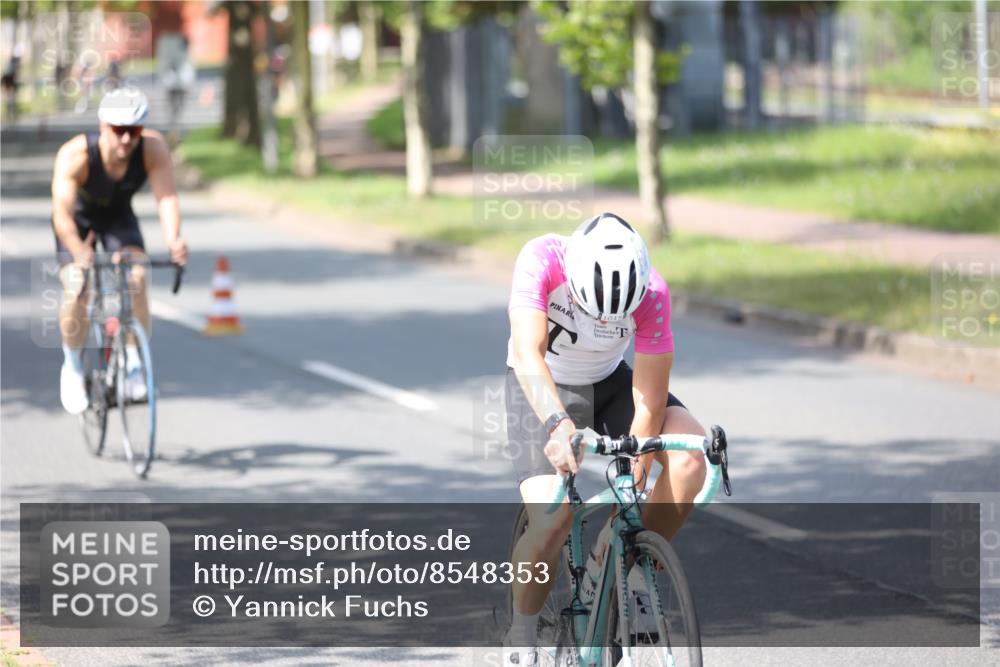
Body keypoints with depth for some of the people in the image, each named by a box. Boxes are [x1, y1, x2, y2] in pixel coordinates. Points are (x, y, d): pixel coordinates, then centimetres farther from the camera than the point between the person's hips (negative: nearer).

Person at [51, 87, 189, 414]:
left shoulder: (153, 147, -31)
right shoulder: (75, 155, -38)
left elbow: (167, 197, -38)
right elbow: (62, 213, -44)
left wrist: (173, 240, -57)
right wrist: (78, 250, -63)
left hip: (119, 217, 2)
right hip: (79, 219, -2)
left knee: (136, 281, -22)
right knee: (77, 289, -20)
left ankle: (134, 366, -6)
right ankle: (73, 367, 5)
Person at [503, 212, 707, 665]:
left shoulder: (651, 293, -28)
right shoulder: (542, 260, -33)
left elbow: (649, 404, -23)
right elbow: (528, 352, -44)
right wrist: (558, 425, -61)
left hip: (609, 384, 2)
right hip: (542, 391, -2)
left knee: (689, 460, -24)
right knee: (552, 521, -23)